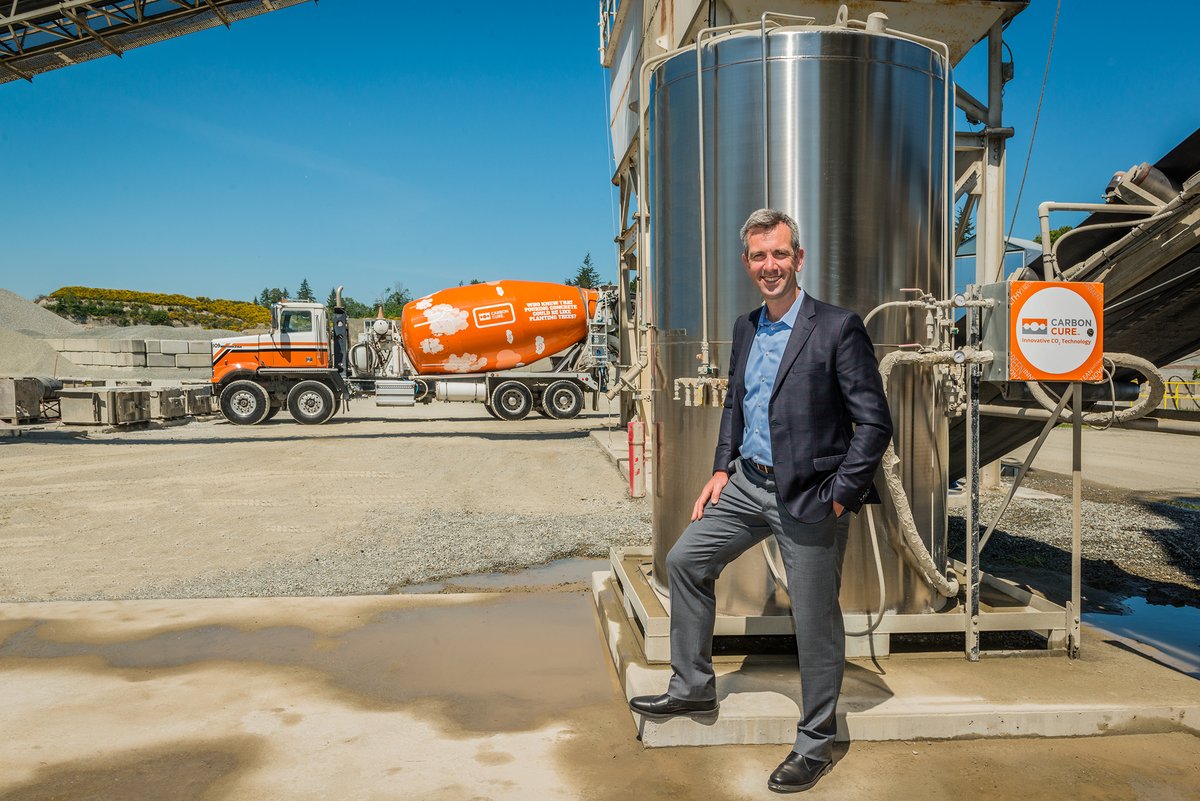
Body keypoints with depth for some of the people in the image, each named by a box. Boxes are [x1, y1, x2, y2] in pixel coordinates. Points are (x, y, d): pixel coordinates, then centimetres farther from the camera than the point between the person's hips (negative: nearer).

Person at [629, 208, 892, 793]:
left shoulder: (838, 328, -14)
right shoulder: (746, 328, 8)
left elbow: (875, 423, -14)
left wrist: (838, 497, -16)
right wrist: (721, 469, 9)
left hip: (808, 497, -7)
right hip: (748, 482, 7)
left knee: (815, 621, 4)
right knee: (685, 560, 9)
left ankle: (815, 744, 24)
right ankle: (693, 688, 26)